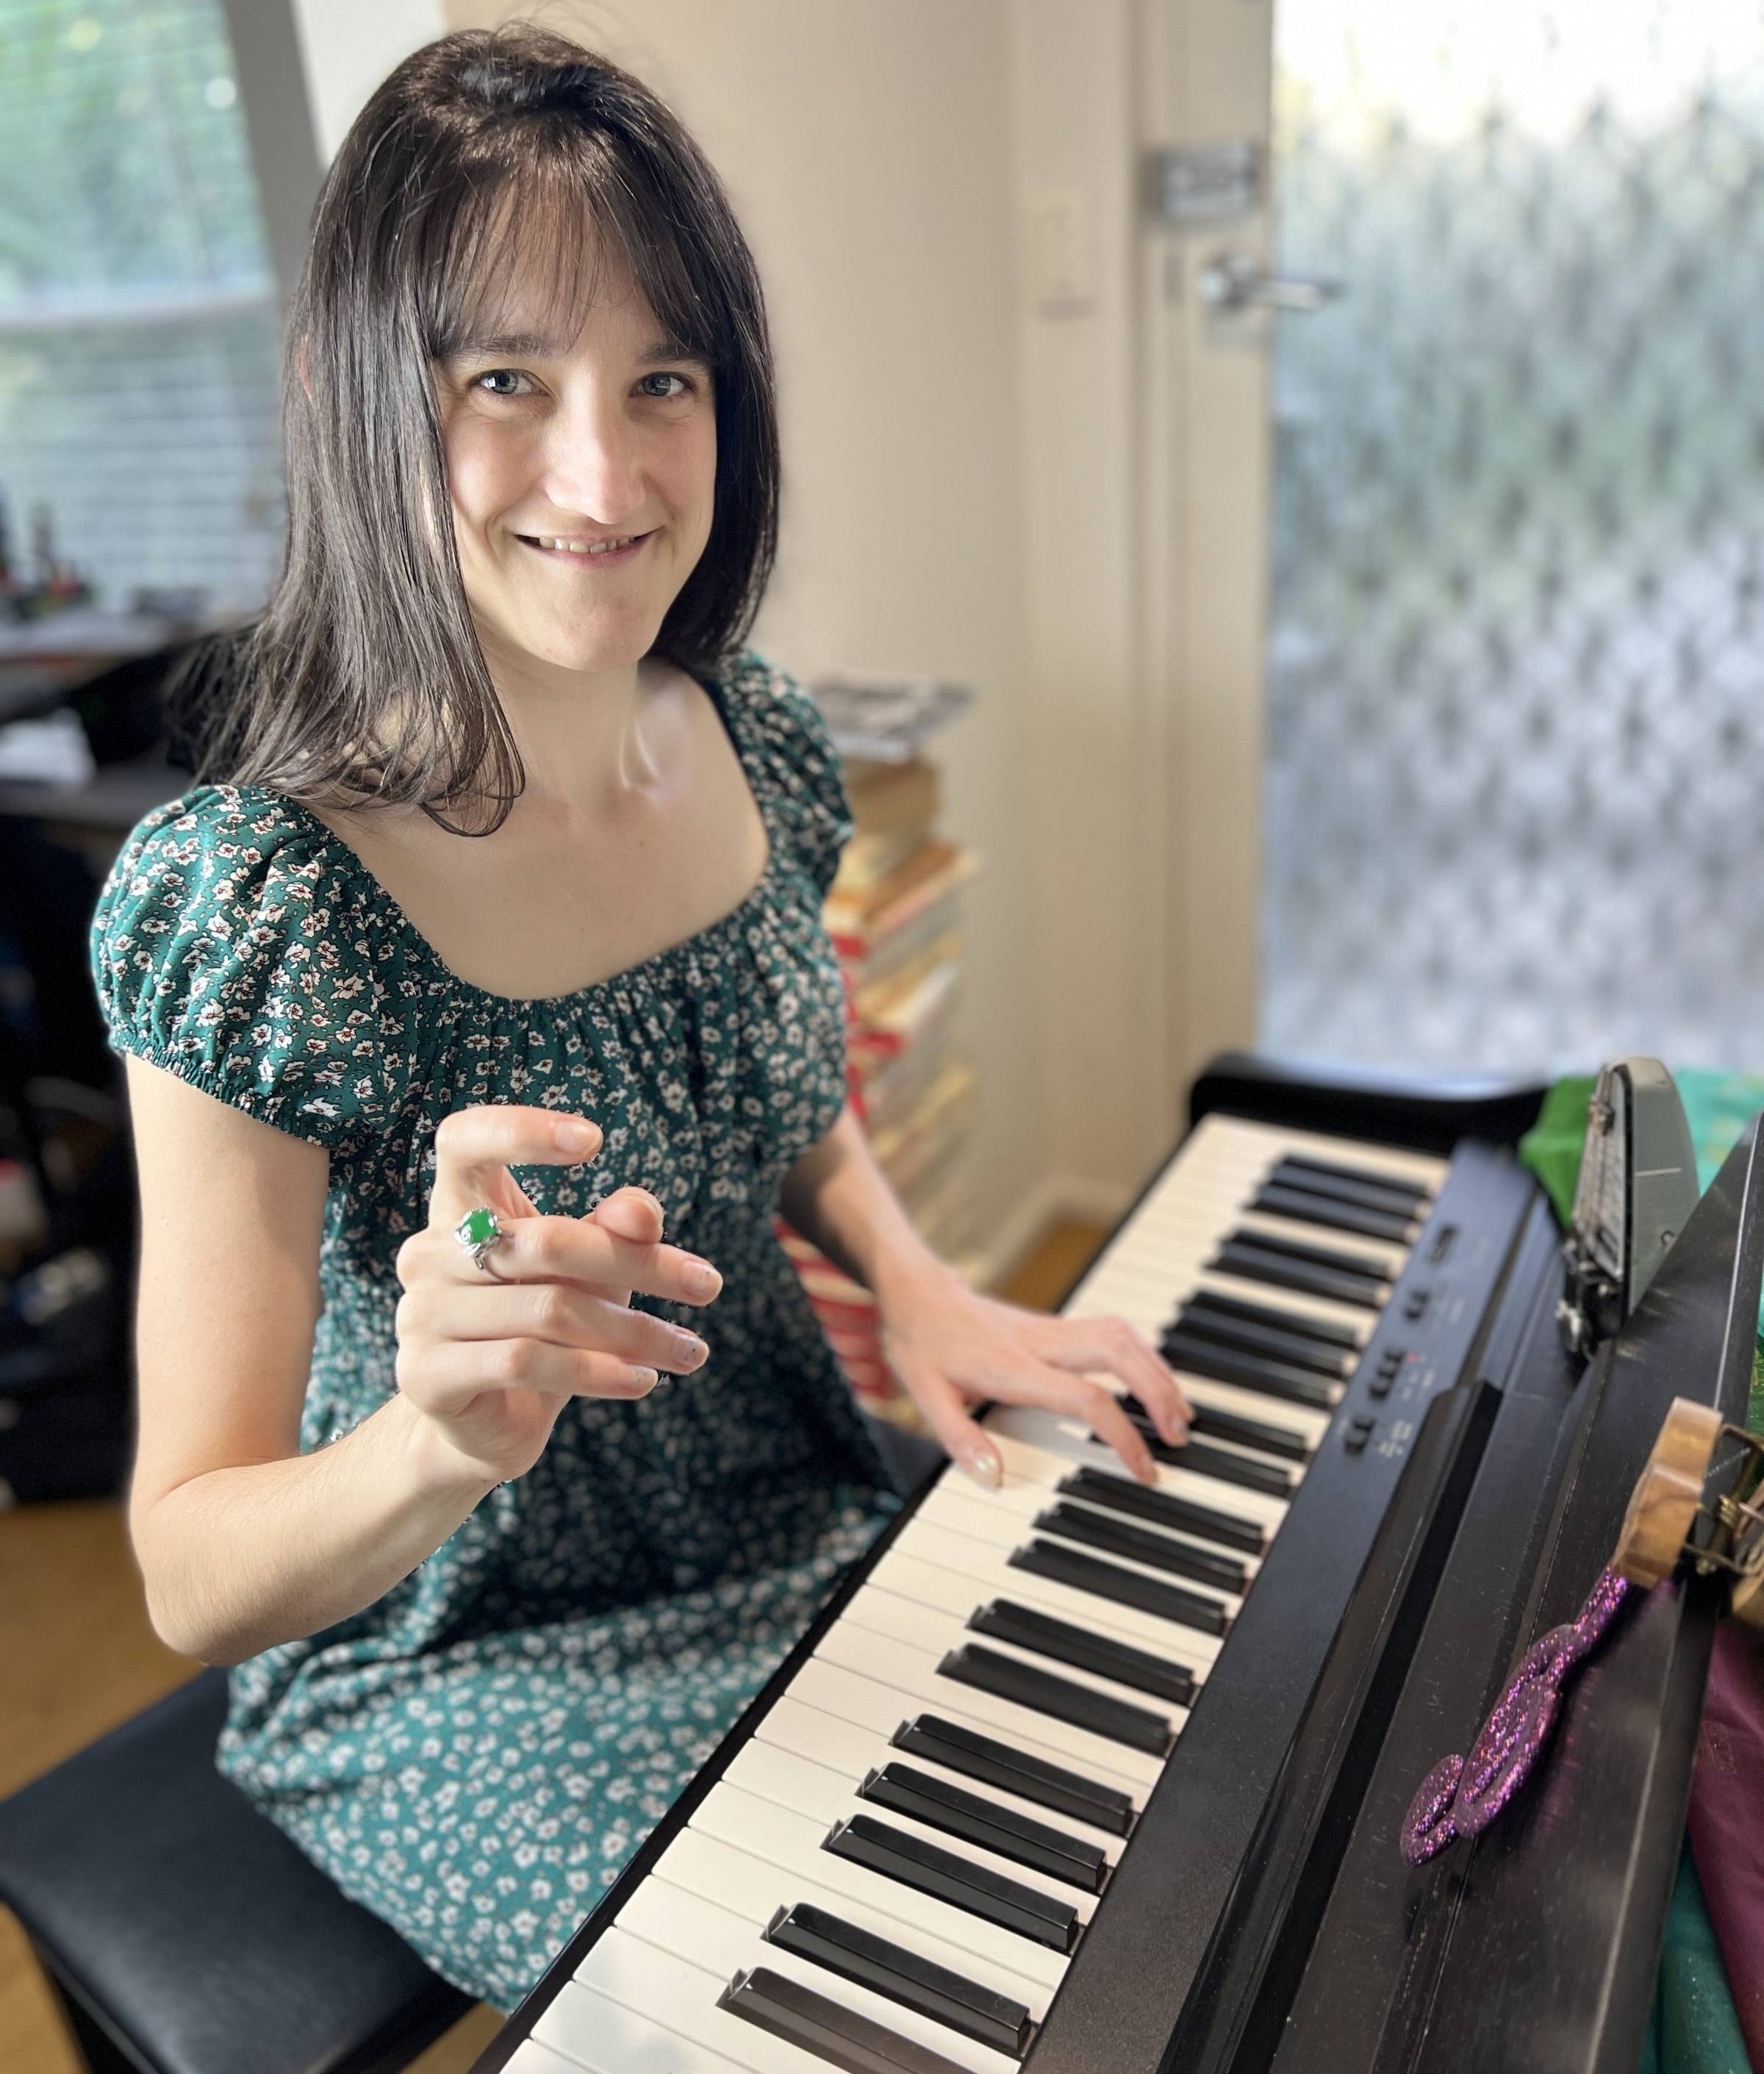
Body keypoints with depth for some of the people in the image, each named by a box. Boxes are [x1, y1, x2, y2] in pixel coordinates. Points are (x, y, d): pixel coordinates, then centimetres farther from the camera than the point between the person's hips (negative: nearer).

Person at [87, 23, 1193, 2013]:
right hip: (461, 1678, -4)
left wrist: (917, 1281, -8)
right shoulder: (249, 903, -26)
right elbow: (192, 1578, -19)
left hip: (809, 1527, 5)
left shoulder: (760, 747, -8)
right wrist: (441, 1439, -40)